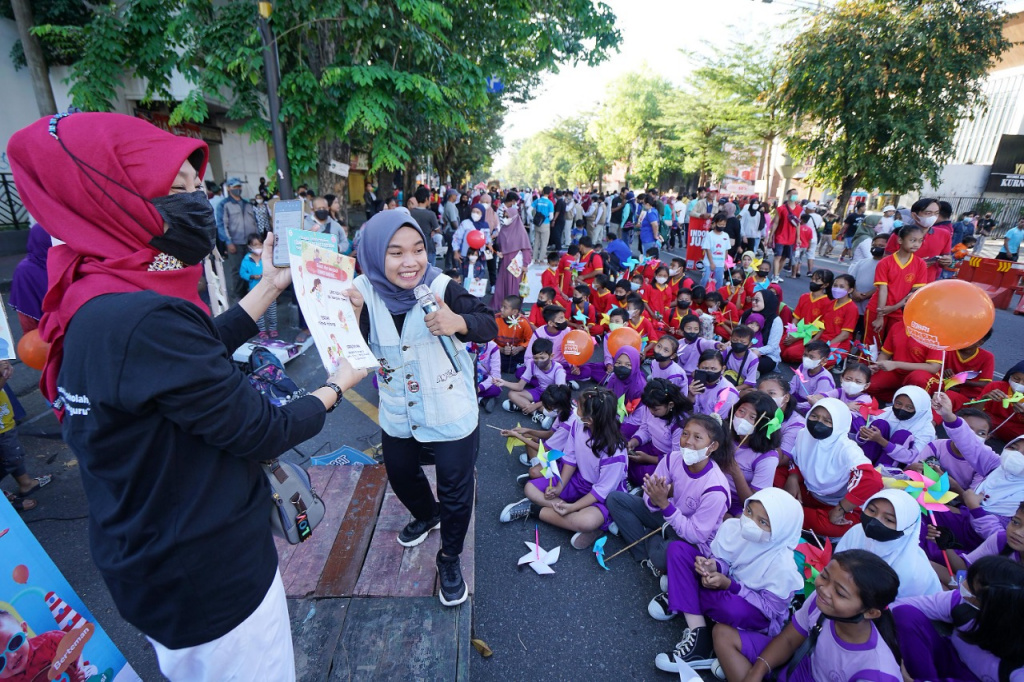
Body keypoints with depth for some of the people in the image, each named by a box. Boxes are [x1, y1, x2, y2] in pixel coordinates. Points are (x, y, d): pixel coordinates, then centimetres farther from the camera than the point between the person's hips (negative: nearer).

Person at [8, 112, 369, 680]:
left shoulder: (92, 296, -3)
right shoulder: (144, 321, -34)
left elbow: (200, 351, 9)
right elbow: (264, 434, -26)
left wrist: (270, 286, 12)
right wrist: (335, 387, -8)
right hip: (208, 576, -8)